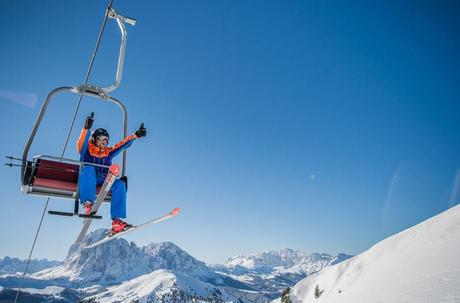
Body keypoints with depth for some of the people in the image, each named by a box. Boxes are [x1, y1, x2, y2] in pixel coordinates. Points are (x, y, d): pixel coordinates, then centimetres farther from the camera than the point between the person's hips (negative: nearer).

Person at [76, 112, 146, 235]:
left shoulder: (108, 152, 22)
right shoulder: (87, 149, 12)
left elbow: (122, 144, 14)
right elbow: (81, 143, -11)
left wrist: (136, 135, 2)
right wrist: (87, 128, -30)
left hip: (103, 181, 3)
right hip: (87, 180, -3)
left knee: (120, 183, -26)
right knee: (89, 168, -35)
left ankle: (116, 220, -34)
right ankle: (87, 203, -48)